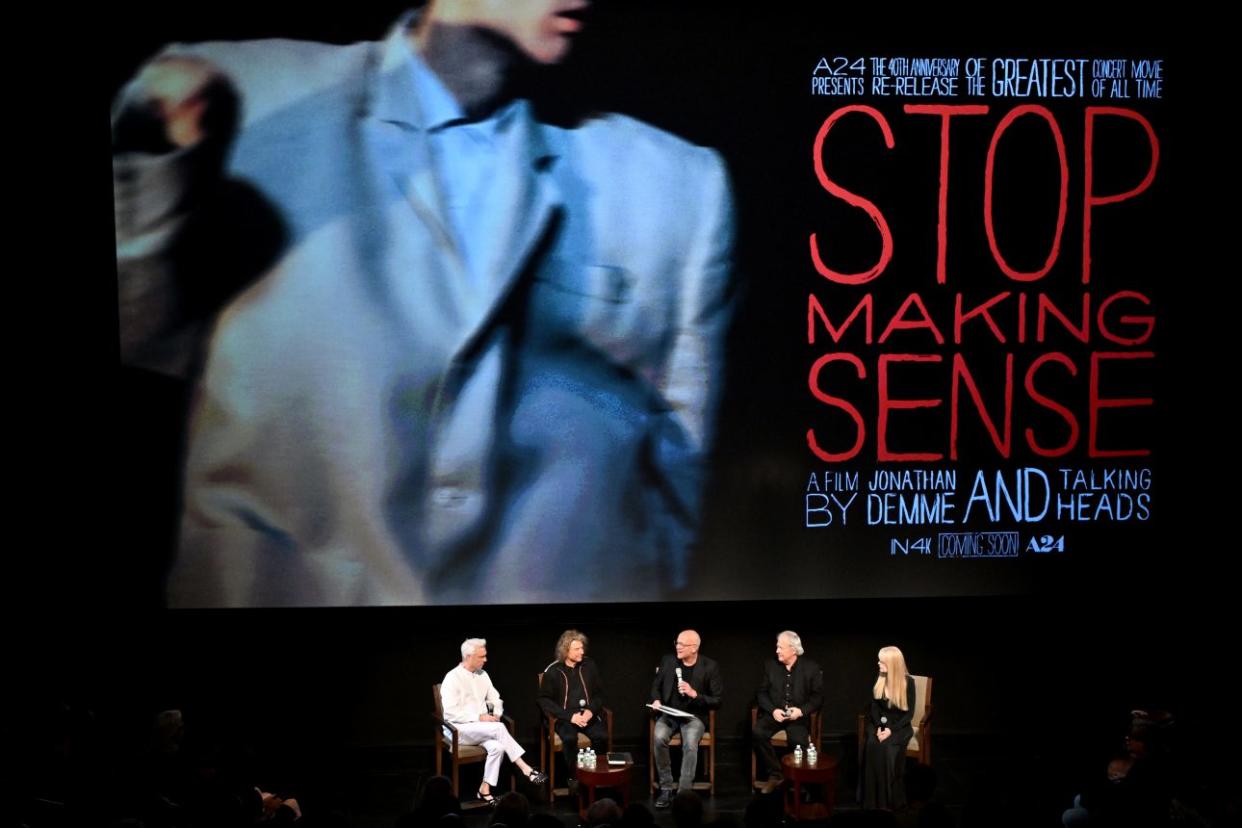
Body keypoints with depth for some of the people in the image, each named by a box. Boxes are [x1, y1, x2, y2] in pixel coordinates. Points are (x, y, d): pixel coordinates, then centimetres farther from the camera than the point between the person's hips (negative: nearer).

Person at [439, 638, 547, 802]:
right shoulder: (452, 678, -9)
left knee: (497, 747, -28)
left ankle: (485, 789, -19)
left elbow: (495, 700, 21)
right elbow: (451, 712, -17)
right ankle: (526, 770, -26)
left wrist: (496, 714, -2)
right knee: (499, 728, -30)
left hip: (483, 727, 6)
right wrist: (479, 718, -20)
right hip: (460, 729, -6)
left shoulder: (482, 675, 12)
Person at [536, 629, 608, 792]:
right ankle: (574, 778, -19)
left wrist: (591, 710, -8)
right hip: (564, 717, -2)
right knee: (570, 738, -34)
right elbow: (544, 701, -2)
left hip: (588, 715, 2)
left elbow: (599, 693, 13)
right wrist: (570, 716, -13)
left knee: (601, 736, -28)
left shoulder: (589, 665, 7)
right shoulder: (553, 671, -2)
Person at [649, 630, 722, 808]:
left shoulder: (709, 667, -5)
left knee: (690, 743, -35)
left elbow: (717, 700, -3)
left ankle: (684, 792, -28)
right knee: (659, 738, -31)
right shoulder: (668, 661, 4)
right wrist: (656, 700, -4)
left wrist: (695, 694, -17)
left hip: (694, 715, -2)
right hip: (668, 713, 2)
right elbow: (656, 686, 17)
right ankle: (666, 788, -18)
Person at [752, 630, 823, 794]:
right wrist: (773, 710, -11)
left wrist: (801, 711, -16)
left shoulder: (811, 668, 0)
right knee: (757, 733, -29)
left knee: (799, 740, -33)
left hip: (797, 715, -2)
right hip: (774, 713, 2)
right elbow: (761, 693, 7)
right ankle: (774, 775, -15)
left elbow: (818, 697, 1)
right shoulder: (770, 665, 7)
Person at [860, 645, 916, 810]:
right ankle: (873, 798, -24)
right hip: (880, 723, 3)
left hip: (900, 725, -3)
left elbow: (909, 713, -8)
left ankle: (891, 799, -21)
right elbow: (874, 707, 7)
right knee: (872, 746, -28)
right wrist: (878, 727, -12)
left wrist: (891, 730, -19)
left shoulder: (908, 681, -9)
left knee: (888, 747, -33)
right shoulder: (879, 679, 4)